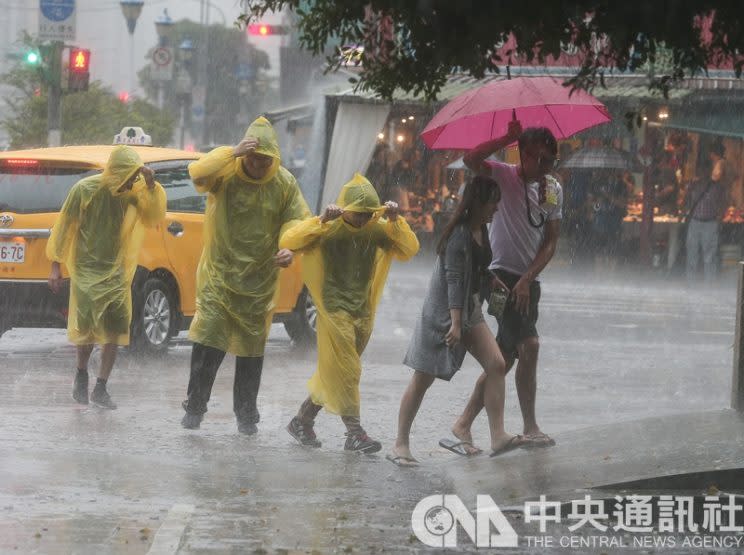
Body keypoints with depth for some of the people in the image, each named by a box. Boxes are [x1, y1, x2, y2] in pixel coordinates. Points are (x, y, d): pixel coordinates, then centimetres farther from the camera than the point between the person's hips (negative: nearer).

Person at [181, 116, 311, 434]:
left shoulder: (285, 183, -2)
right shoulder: (226, 172, -9)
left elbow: (296, 220, 1)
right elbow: (197, 173, -28)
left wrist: (289, 249, -18)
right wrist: (233, 153, -36)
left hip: (259, 279, 2)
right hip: (219, 273, -2)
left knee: (252, 348, 10)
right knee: (208, 341, -9)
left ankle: (246, 414, 20)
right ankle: (195, 408, 3)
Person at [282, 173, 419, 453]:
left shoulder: (376, 229, 1)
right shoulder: (330, 229, -11)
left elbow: (409, 249, -2)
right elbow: (288, 241, -21)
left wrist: (396, 221, -16)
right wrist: (322, 220, -30)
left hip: (363, 312, 5)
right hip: (334, 311, -5)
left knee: (334, 373, 12)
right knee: (344, 371, -9)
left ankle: (302, 420, 25)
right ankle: (355, 433, -8)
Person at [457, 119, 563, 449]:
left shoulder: (553, 189, 9)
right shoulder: (505, 176, -7)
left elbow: (550, 243, 6)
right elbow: (471, 160, -28)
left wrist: (526, 280, -6)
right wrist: (510, 139, -30)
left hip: (529, 281, 7)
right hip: (502, 276, -7)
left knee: (505, 358, 9)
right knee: (529, 345, -18)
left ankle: (464, 423, 18)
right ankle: (530, 428, -11)